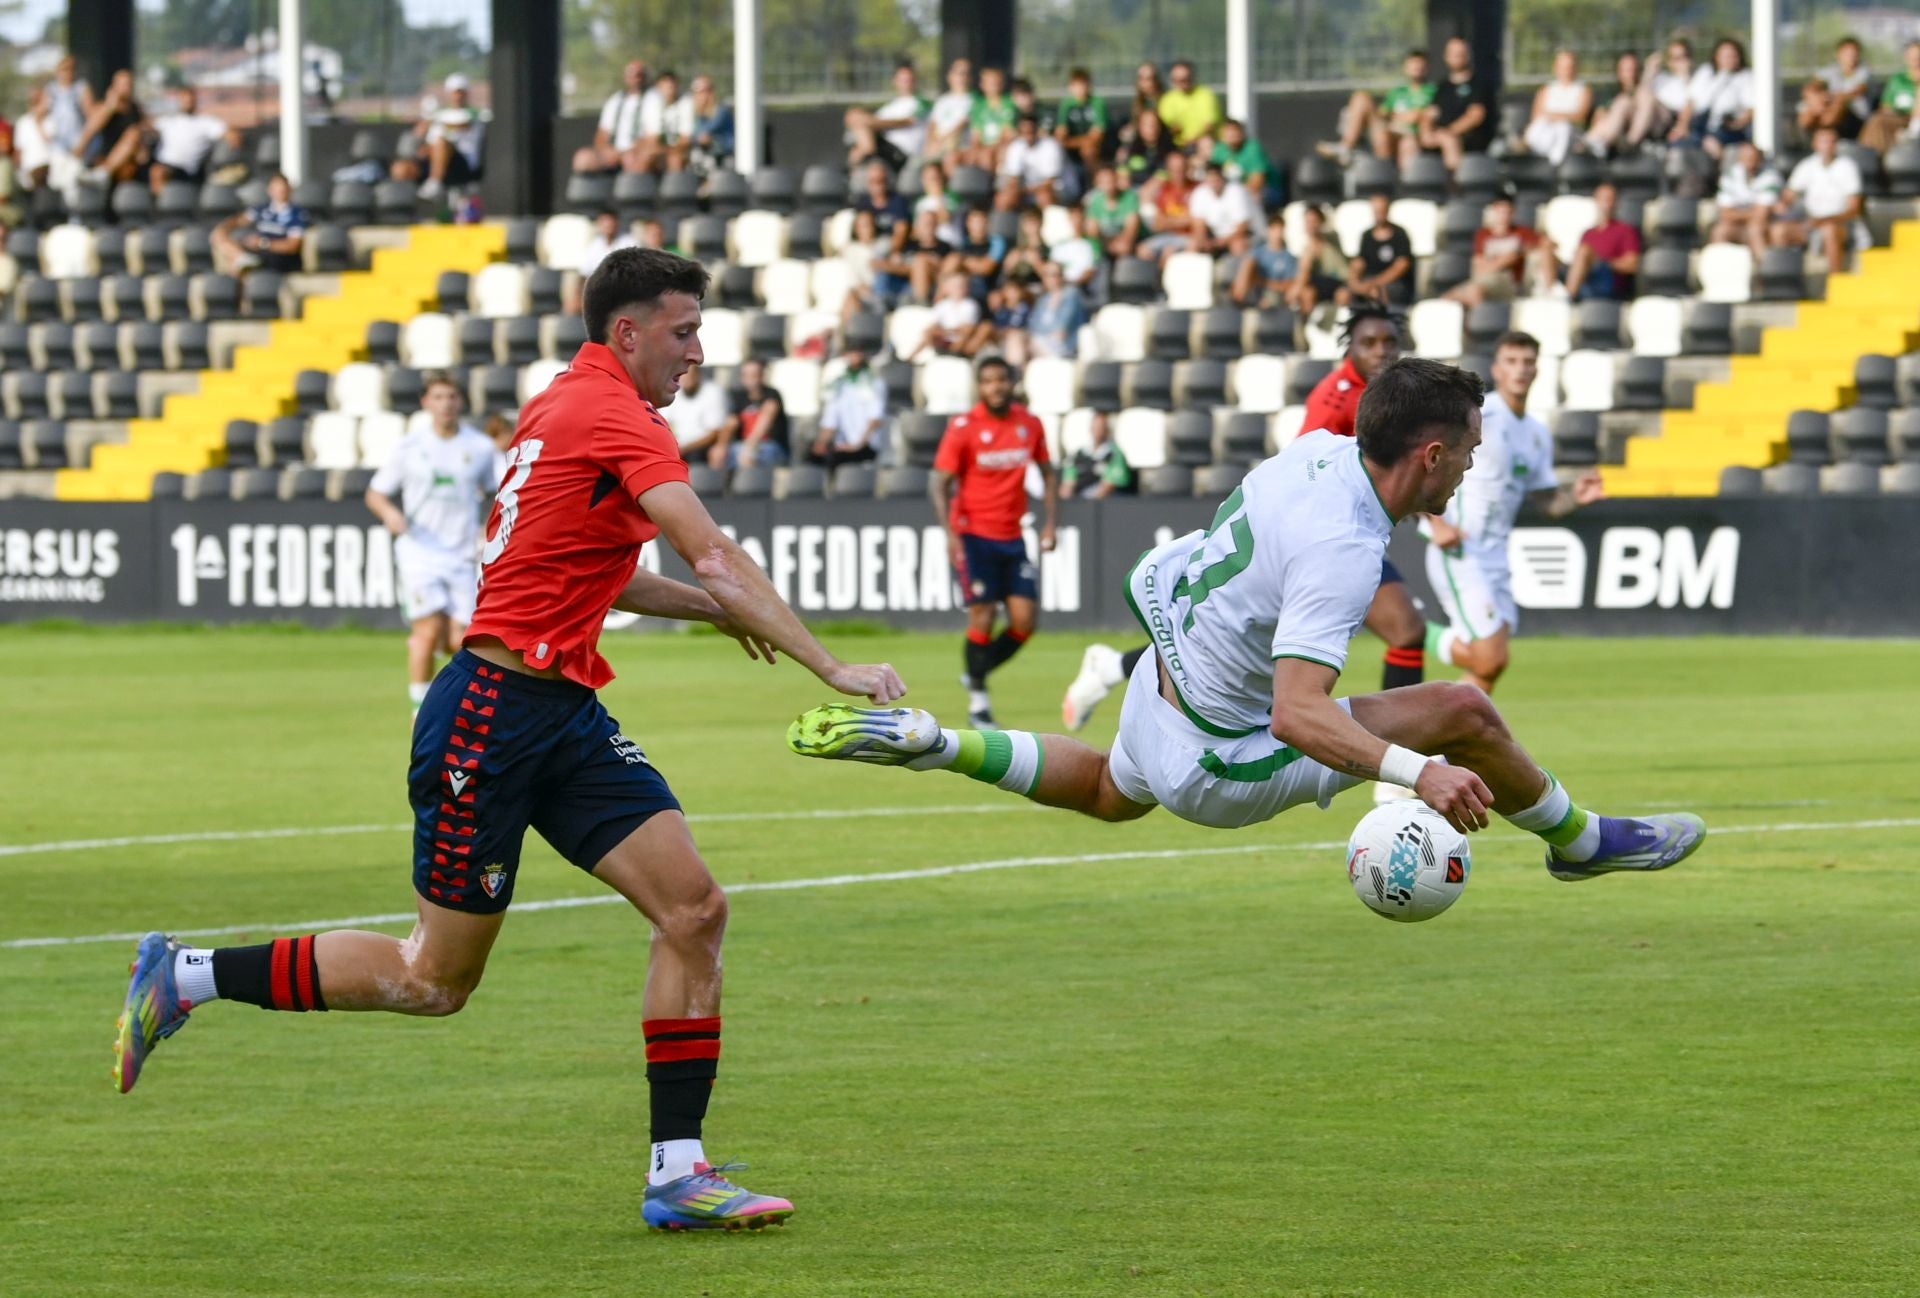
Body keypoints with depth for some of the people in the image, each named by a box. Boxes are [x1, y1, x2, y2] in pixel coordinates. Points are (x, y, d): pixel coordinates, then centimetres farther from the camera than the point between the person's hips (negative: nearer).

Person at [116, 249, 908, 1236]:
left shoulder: (569, 405, 13)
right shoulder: (614, 416, -16)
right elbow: (715, 559, -23)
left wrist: (709, 606, 20)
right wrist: (831, 668, -24)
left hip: (564, 712, 10)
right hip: (493, 715, -10)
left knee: (694, 909, -3)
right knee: (435, 979, 1)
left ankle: (677, 1173, -3)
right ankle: (184, 976, 15)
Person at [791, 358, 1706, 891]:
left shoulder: (1321, 450, -8)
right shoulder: (1342, 552, -33)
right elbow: (1297, 712, -43)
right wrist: (1417, 772, -51)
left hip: (1163, 671, 8)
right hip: (1215, 765, -8)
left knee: (1107, 793, 41)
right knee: (1463, 712, -12)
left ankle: (928, 743, 29)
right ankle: (1580, 841, 11)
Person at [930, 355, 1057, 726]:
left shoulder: (1029, 424, 3)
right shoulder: (963, 428, -9)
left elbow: (1047, 473, 15)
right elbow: (939, 483, -7)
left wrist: (1049, 522, 4)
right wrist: (950, 533, -19)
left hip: (1012, 538, 4)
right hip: (973, 535, -4)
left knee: (1025, 620, -3)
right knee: (983, 618, -9)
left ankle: (977, 674, 20)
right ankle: (977, 698, 7)